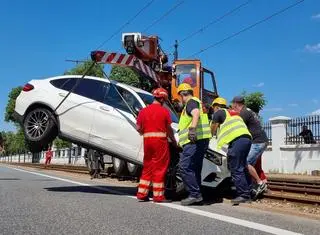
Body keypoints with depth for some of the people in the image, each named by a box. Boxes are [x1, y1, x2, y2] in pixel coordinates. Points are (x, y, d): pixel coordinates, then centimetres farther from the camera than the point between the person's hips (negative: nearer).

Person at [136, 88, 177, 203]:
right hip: (160, 140, -4)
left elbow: (138, 128, 5)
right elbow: (169, 129, -1)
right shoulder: (164, 111, -4)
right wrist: (173, 140, 13)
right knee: (159, 168, 2)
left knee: (147, 167, 15)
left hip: (147, 140, 5)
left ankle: (142, 194, 17)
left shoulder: (143, 111, 7)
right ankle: (158, 196, 6)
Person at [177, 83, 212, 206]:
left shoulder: (191, 102, -3)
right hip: (201, 140, 11)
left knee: (185, 167, -13)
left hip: (195, 140, -11)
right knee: (195, 169, 13)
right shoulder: (198, 102, 28)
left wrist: (192, 128, -40)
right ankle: (196, 195, 15)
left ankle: (195, 194, -14)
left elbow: (196, 113, -25)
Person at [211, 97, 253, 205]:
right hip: (246, 138, 9)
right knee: (242, 167, 14)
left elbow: (213, 130, 13)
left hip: (237, 140, -9)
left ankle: (243, 195, -9)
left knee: (236, 170, -7)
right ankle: (247, 194, 17)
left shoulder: (218, 113, 9)